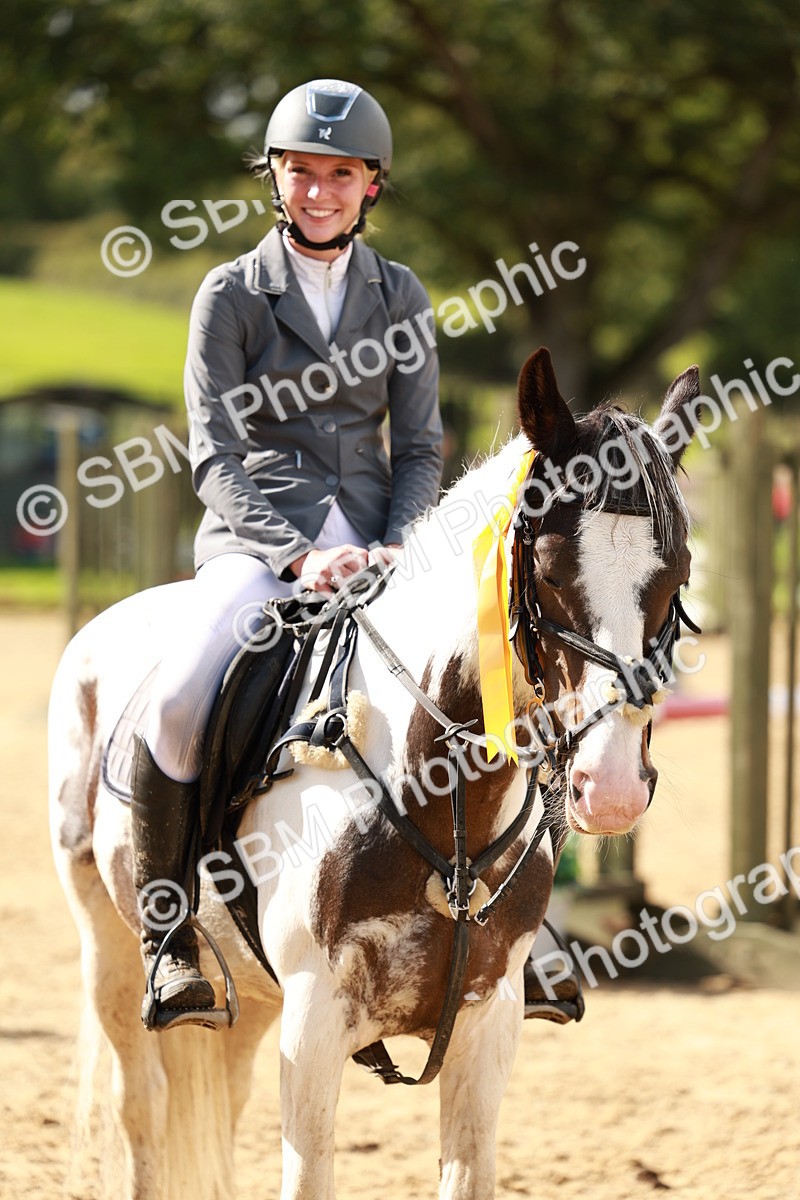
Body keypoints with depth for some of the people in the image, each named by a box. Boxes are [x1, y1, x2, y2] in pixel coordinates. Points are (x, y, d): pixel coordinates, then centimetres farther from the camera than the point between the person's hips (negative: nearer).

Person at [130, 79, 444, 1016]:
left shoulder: (400, 296, 12)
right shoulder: (231, 294, 2)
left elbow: (420, 448, 10)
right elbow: (213, 456, -5)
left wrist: (392, 551, -9)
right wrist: (298, 554, -19)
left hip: (373, 534, 3)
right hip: (255, 539, -3)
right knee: (179, 697, -32)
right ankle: (168, 940, -15)